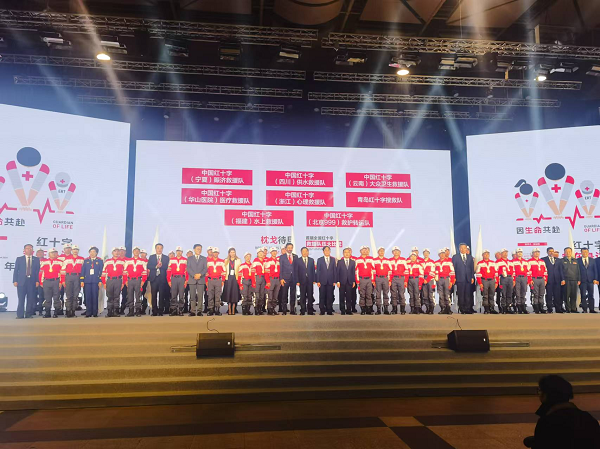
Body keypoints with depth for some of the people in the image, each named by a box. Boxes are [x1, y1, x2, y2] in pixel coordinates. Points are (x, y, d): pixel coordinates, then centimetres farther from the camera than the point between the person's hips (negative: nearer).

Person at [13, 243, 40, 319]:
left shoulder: (36, 259, 11)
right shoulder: (19, 259, 11)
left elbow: (38, 271, 7)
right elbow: (16, 270, 7)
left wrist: (37, 281, -3)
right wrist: (15, 281, -3)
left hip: (32, 281, 1)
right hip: (21, 281, -1)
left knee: (30, 299, 1)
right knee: (21, 299, -2)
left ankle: (28, 314, 9)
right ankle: (20, 315, 3)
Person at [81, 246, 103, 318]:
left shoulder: (100, 261, 8)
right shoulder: (86, 261, 14)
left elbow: (101, 271, 4)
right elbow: (82, 271, 11)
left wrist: (100, 281, -4)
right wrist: (82, 281, 3)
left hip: (95, 281, -2)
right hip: (87, 281, 2)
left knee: (95, 297, -2)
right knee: (87, 297, 0)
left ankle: (95, 313, 4)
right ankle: (88, 313, 6)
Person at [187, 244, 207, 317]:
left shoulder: (204, 258, 15)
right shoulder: (190, 258, 13)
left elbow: (205, 268, 5)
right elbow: (188, 268, 2)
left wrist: (200, 274, -12)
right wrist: (194, 275, -12)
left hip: (201, 280, 0)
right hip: (192, 280, 0)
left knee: (200, 296, -4)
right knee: (192, 296, -1)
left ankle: (199, 311, -1)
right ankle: (192, 311, 1)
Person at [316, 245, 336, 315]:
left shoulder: (333, 259, 9)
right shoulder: (319, 260, 6)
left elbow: (334, 270, 7)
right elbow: (318, 271, 3)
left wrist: (334, 281, 0)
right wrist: (318, 281, -4)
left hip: (330, 281, 1)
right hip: (322, 281, -1)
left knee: (330, 296, 2)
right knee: (322, 296, 1)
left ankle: (329, 311, 8)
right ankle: (322, 311, 8)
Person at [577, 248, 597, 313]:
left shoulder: (592, 260, 11)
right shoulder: (578, 260, 3)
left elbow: (595, 270, 8)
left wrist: (595, 279, -2)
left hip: (590, 280, 2)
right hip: (582, 280, -2)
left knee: (591, 295, 4)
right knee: (583, 295, -1)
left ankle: (591, 309, 10)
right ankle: (584, 310, 4)